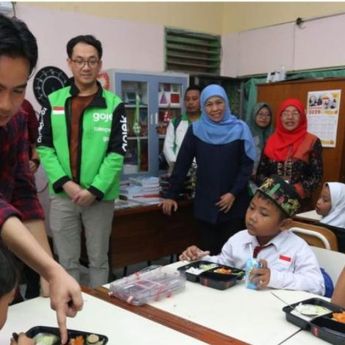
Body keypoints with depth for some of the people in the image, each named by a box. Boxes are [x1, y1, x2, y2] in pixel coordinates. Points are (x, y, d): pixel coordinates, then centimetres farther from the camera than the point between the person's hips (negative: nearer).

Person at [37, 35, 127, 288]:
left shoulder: (114, 105, -2)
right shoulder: (53, 102, 4)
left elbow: (117, 153, -6)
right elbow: (44, 148, 1)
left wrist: (94, 190, -14)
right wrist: (66, 184, -12)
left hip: (100, 196, -1)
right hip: (62, 195, 2)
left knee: (99, 260, 13)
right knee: (66, 262, 12)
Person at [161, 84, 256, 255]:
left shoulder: (239, 129, -3)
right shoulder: (196, 130, 0)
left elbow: (247, 165, -3)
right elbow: (182, 164, 1)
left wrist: (234, 193, -12)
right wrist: (171, 195, -1)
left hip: (234, 203, -1)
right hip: (205, 202, 1)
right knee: (208, 251, 5)